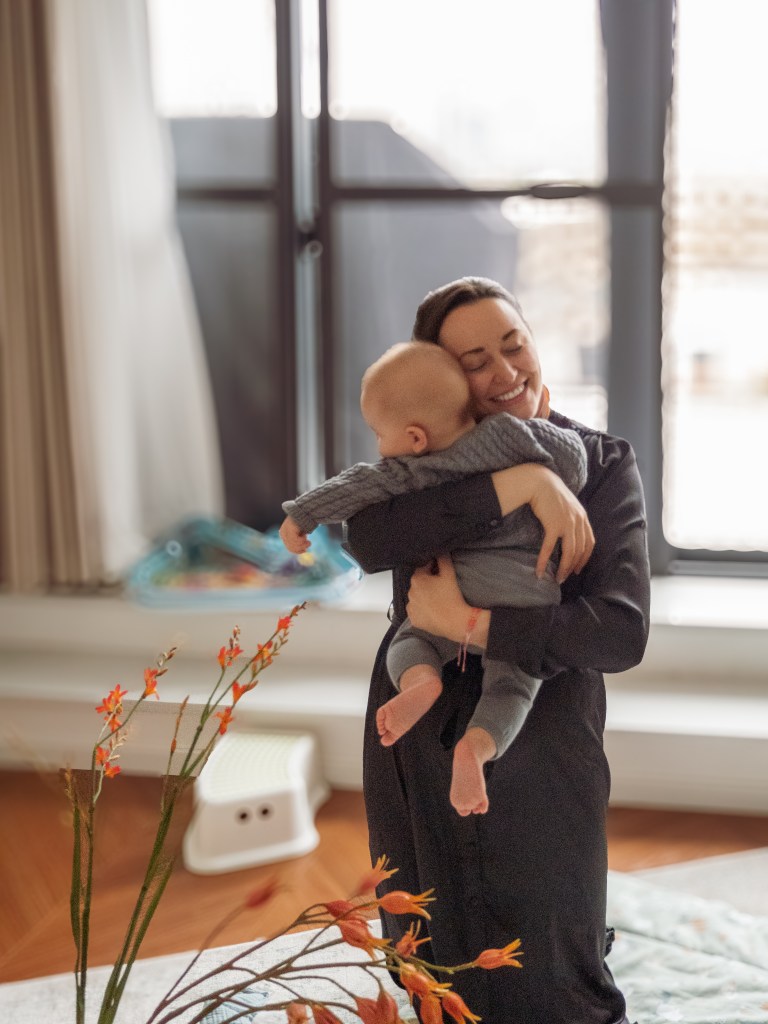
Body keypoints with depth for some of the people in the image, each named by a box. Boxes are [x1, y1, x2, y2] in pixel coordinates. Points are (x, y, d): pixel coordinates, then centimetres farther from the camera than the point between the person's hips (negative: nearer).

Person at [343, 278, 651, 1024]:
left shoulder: (603, 466, -7)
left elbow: (621, 633, -19)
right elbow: (367, 539, -23)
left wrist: (469, 623, -25)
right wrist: (516, 484, -29)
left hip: (537, 761, -3)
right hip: (416, 757, 3)